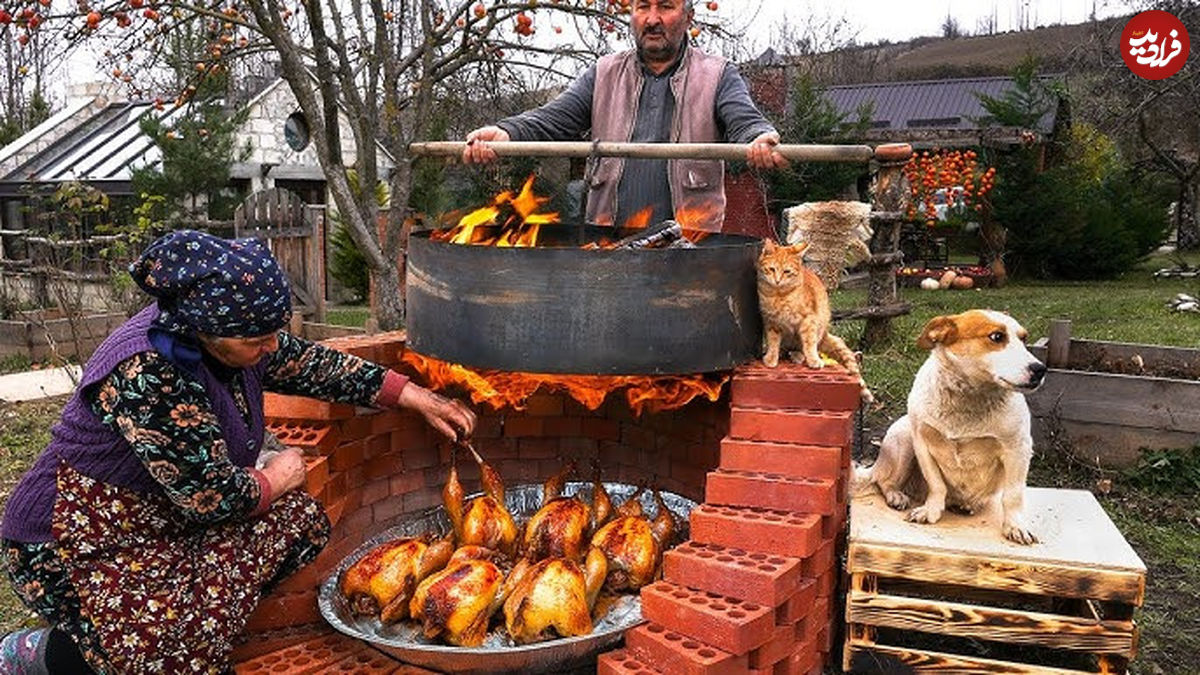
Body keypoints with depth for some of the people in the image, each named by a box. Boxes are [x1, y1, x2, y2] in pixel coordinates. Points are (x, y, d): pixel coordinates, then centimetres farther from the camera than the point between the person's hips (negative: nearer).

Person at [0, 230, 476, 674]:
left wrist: (415, 396, 3)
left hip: (169, 518, 9)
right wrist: (275, 479, -8)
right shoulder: (144, 375, -33)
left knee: (302, 522, -2)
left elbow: (311, 365, 6)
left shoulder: (227, 333, -8)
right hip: (77, 549, -8)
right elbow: (212, 497, -28)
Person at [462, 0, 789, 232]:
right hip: (608, 240, 2)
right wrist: (504, 133, -14)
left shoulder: (718, 75, 11)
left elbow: (745, 123, -5)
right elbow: (553, 120, 7)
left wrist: (761, 139, -31)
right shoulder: (603, 74, 17)